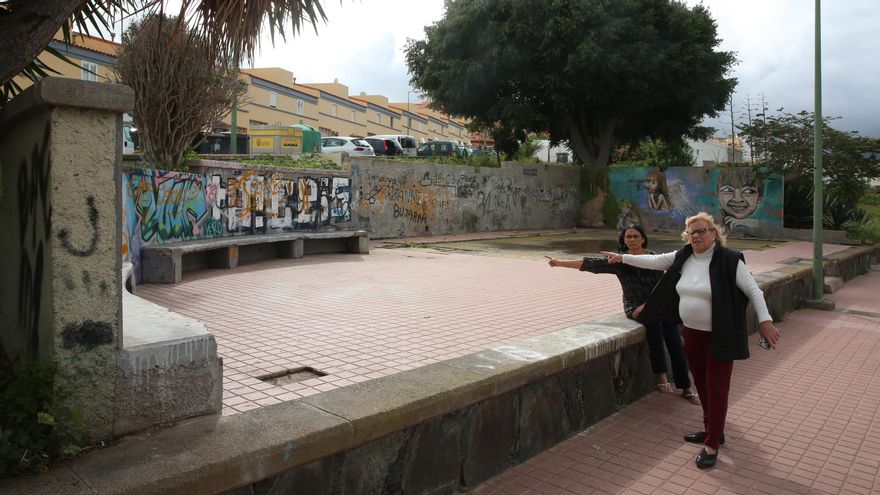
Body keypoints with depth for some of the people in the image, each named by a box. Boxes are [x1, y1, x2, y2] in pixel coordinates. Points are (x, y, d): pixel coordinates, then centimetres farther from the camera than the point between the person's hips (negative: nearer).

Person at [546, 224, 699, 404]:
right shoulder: (619, 261, -1)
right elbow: (591, 264, -9)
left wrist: (647, 305, -16)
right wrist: (560, 263, -16)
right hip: (634, 306, -1)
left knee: (674, 340, -17)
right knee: (653, 321, -32)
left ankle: (686, 387, -6)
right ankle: (661, 376, -28)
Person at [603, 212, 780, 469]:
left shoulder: (729, 260, -14)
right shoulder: (683, 257, 2)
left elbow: (753, 290, -12)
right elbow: (653, 260, 12)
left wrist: (765, 320, -21)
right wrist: (622, 258, 16)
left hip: (719, 337, -6)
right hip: (692, 333, 6)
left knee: (716, 389, 1)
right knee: (701, 384, 18)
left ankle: (712, 445, 11)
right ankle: (712, 430, 37)